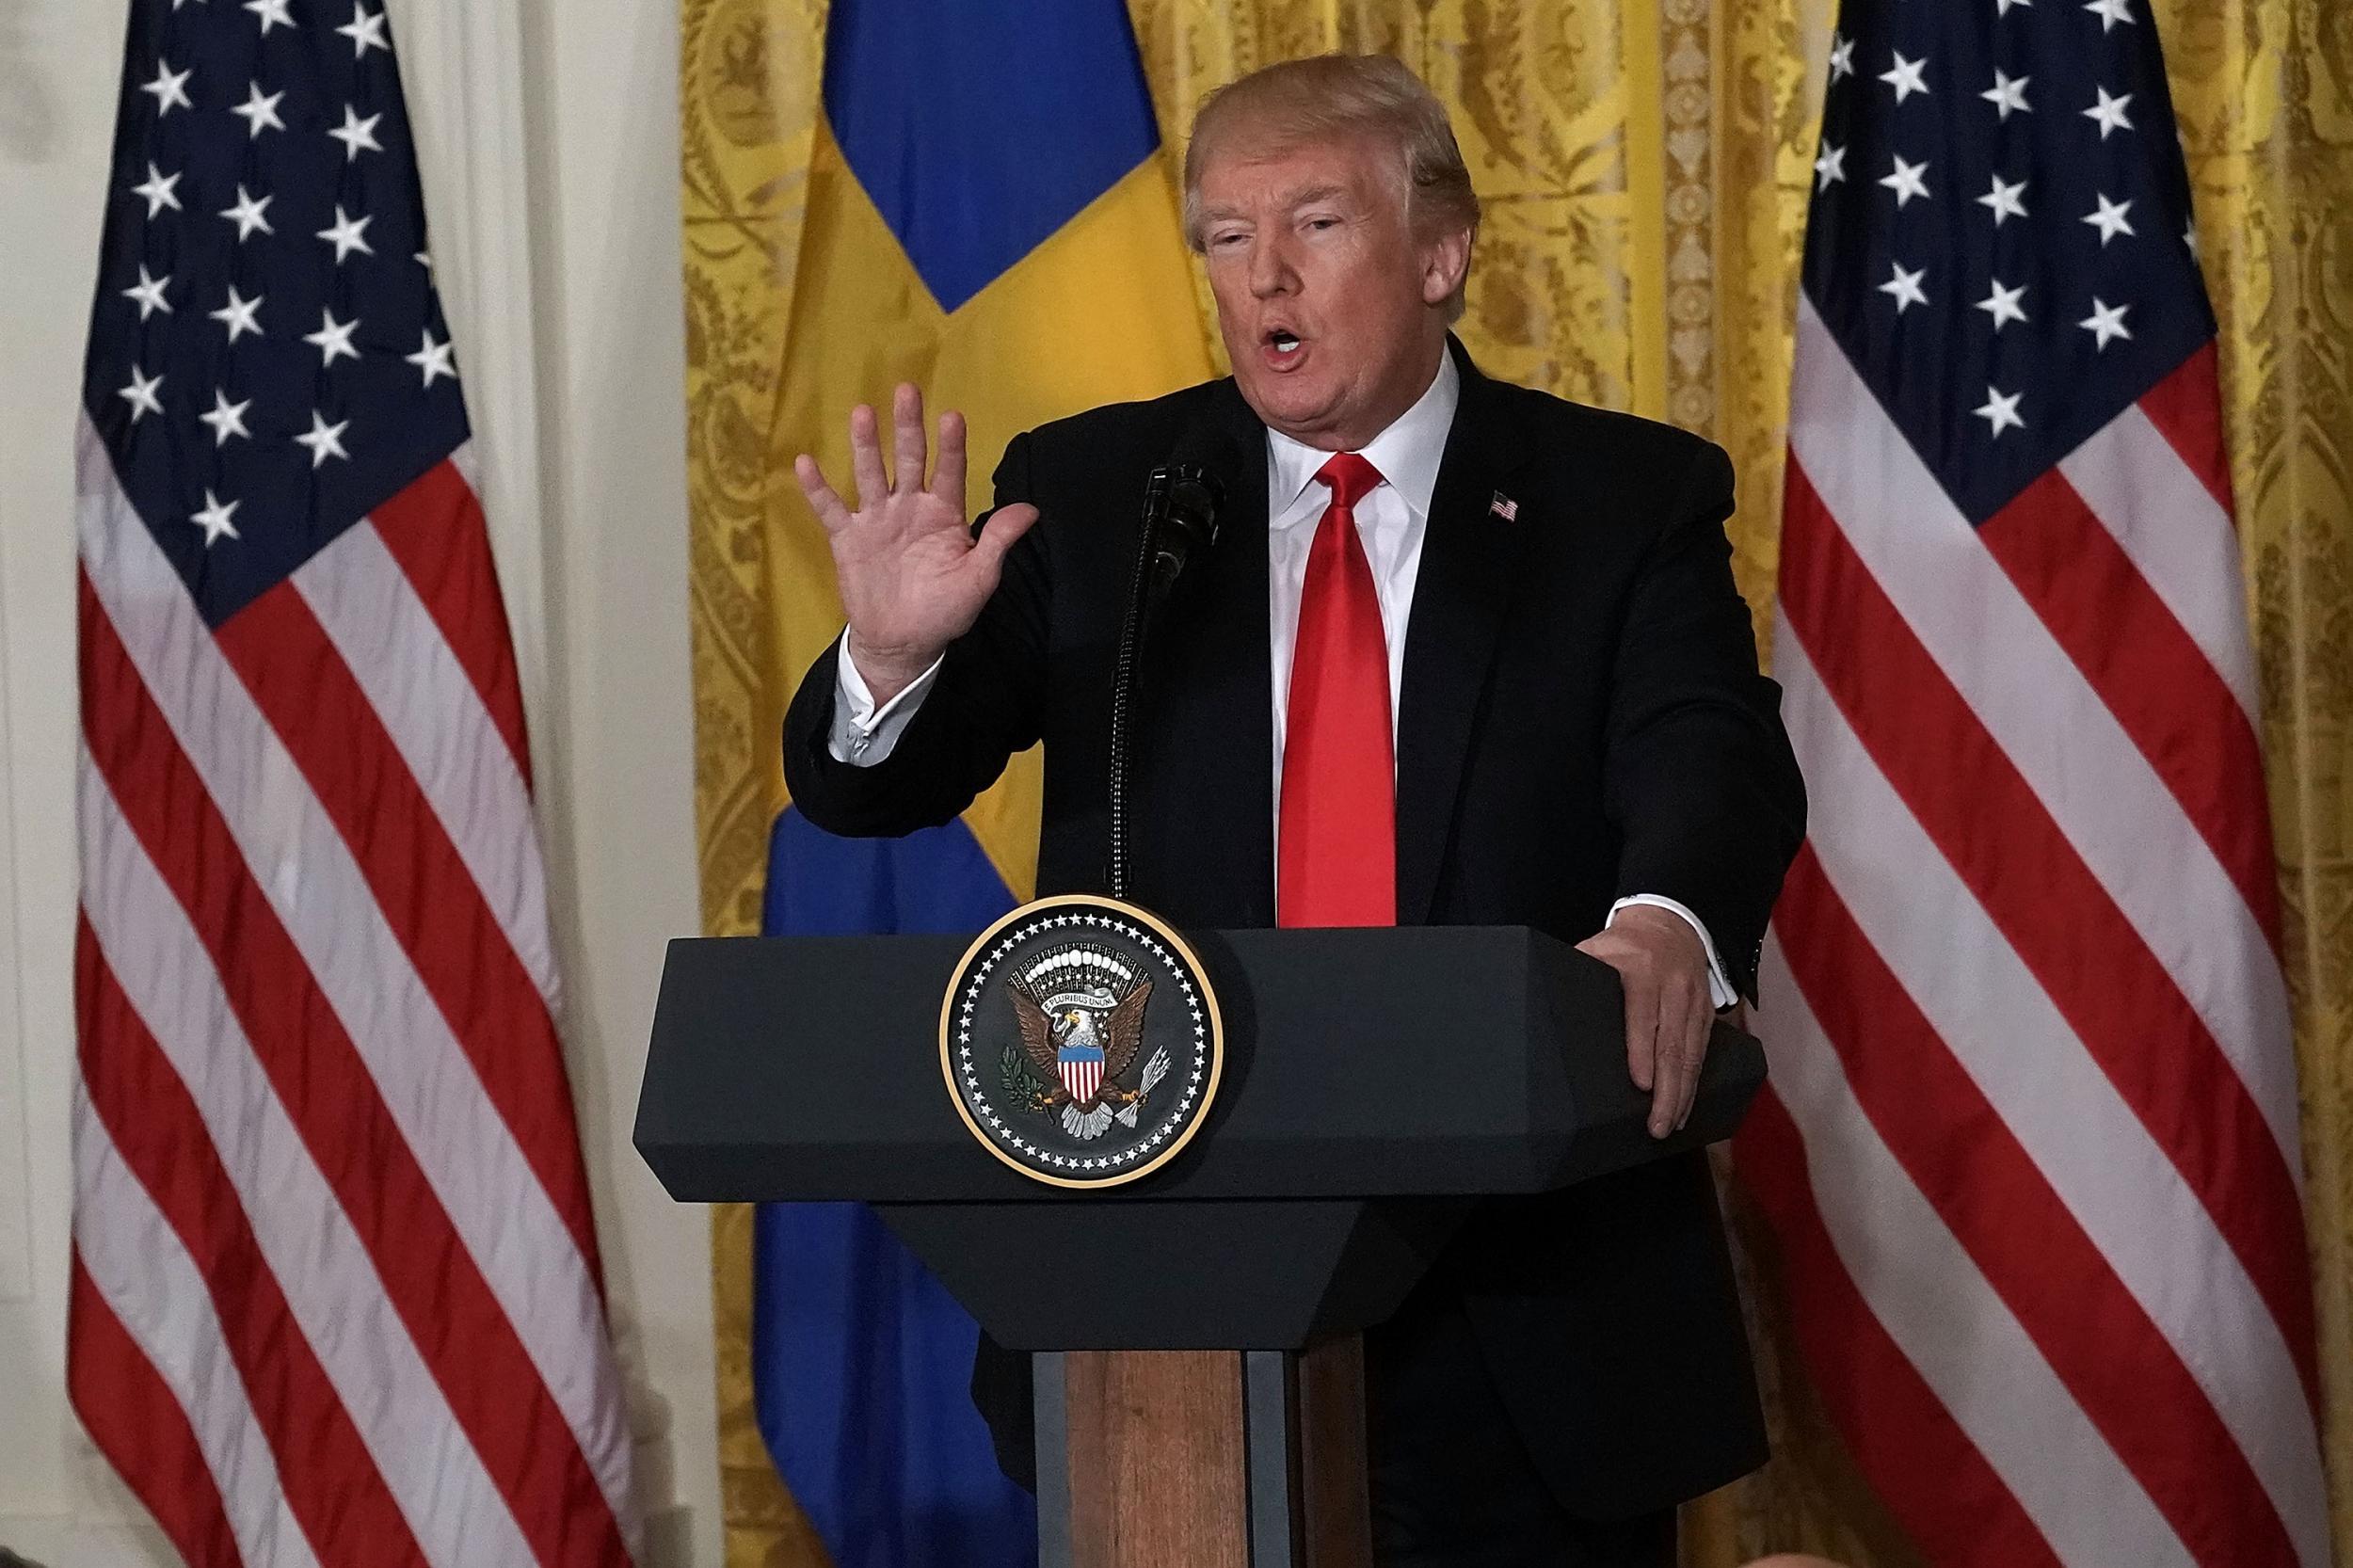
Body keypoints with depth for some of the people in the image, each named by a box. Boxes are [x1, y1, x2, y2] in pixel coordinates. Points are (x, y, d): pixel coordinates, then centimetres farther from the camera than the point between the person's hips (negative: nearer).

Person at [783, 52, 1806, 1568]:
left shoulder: (1627, 498, 3)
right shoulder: (1089, 492, 6)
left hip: (1531, 1319, -1)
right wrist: (892, 654, -22)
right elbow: (864, 790, 2)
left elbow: (1716, 759, -12)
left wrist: (1666, 923, -35)